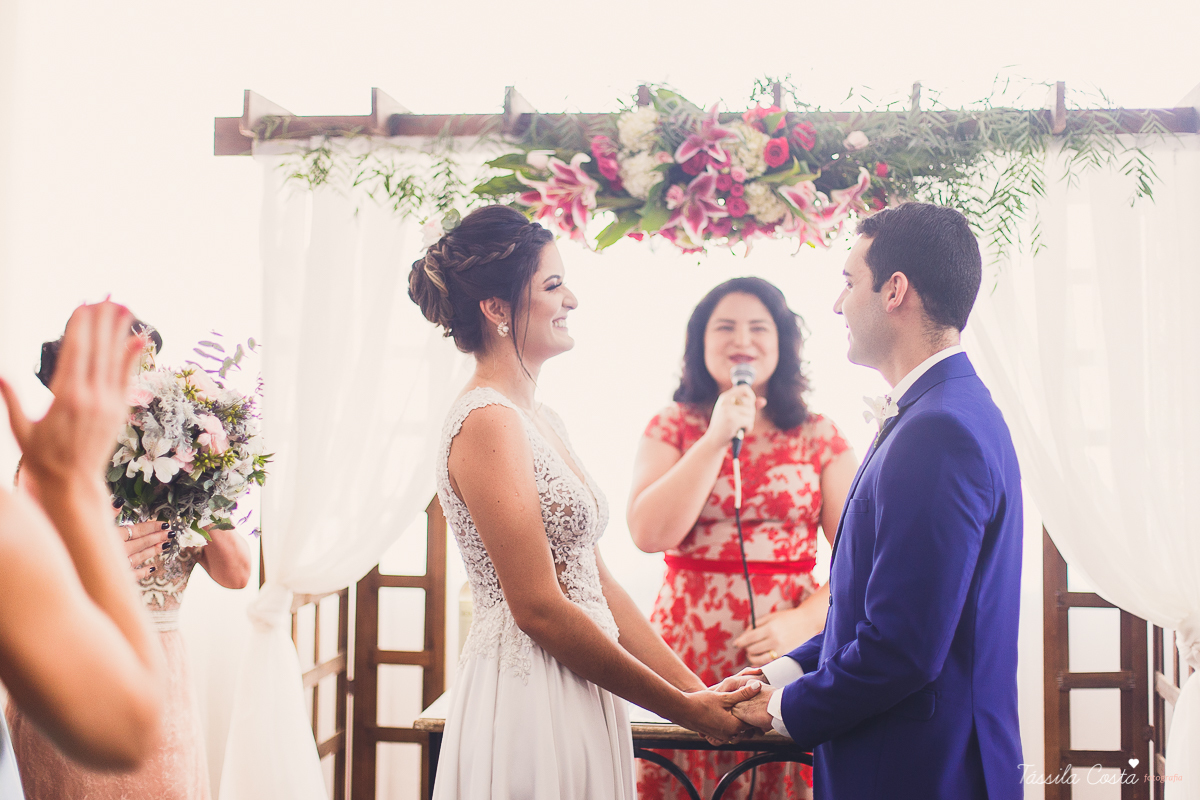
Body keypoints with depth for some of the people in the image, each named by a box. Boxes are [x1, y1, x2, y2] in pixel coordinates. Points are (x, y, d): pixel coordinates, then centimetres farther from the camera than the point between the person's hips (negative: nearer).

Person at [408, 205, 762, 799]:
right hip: (528, 701, -8)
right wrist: (683, 708, -13)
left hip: (579, 700, 9)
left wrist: (695, 687, 5)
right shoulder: (487, 423, -16)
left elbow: (597, 583, 11)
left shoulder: (540, 419, 12)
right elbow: (538, 607, -19)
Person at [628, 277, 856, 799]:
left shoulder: (819, 437, 5)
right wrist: (716, 439, -11)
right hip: (687, 656, 0)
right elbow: (649, 534, -9)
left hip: (789, 653, 0)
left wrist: (803, 621, -14)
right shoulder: (672, 427, 5)